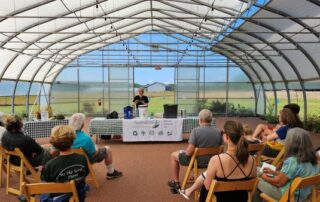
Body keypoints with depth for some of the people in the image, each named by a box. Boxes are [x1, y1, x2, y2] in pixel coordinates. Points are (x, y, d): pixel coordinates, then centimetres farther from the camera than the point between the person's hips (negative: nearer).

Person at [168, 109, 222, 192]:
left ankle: (176, 182, 29)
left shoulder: (196, 131, -26)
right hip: (212, 160, 6)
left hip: (198, 161, -5)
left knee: (174, 155, 20)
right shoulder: (218, 132, -10)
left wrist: (185, 151, -3)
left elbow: (189, 152, -26)